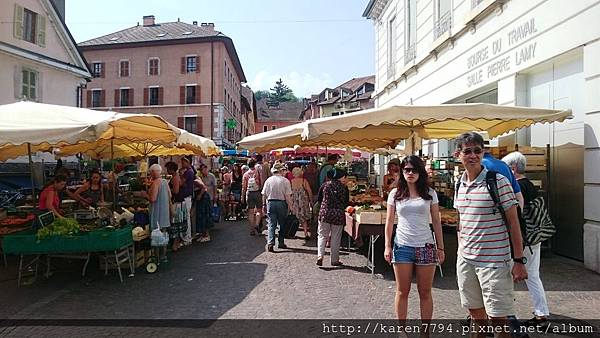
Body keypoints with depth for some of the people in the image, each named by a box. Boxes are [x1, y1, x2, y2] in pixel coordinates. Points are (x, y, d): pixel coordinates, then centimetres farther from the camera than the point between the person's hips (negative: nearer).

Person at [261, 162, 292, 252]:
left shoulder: (268, 180, 3)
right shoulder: (285, 181, -6)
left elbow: (264, 195, 6)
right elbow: (287, 196, -10)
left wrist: (264, 205, 16)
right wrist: (290, 205, -2)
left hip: (270, 203, 2)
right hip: (281, 203, -2)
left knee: (271, 224, 3)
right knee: (282, 224, 13)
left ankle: (270, 243, -10)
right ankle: (281, 243, 21)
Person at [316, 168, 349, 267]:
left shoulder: (325, 185, 3)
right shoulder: (344, 187, 0)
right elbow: (346, 203, 6)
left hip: (325, 213, 1)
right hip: (338, 215, -1)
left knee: (322, 236, 8)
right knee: (335, 239, 8)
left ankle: (320, 256, -7)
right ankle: (334, 260, 15)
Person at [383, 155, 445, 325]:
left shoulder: (430, 193, 4)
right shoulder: (395, 194, 4)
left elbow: (436, 222, 6)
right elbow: (389, 222, 6)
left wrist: (440, 247, 4)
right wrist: (387, 246, 1)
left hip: (426, 246, 0)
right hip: (402, 246, 0)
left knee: (425, 293, 8)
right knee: (402, 291, 8)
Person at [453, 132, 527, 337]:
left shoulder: (498, 182, -11)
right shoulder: (459, 184, 7)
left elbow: (513, 221, -9)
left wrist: (518, 260, -11)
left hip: (494, 261, -5)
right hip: (465, 260, 6)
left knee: (497, 317, 3)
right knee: (476, 314, 17)